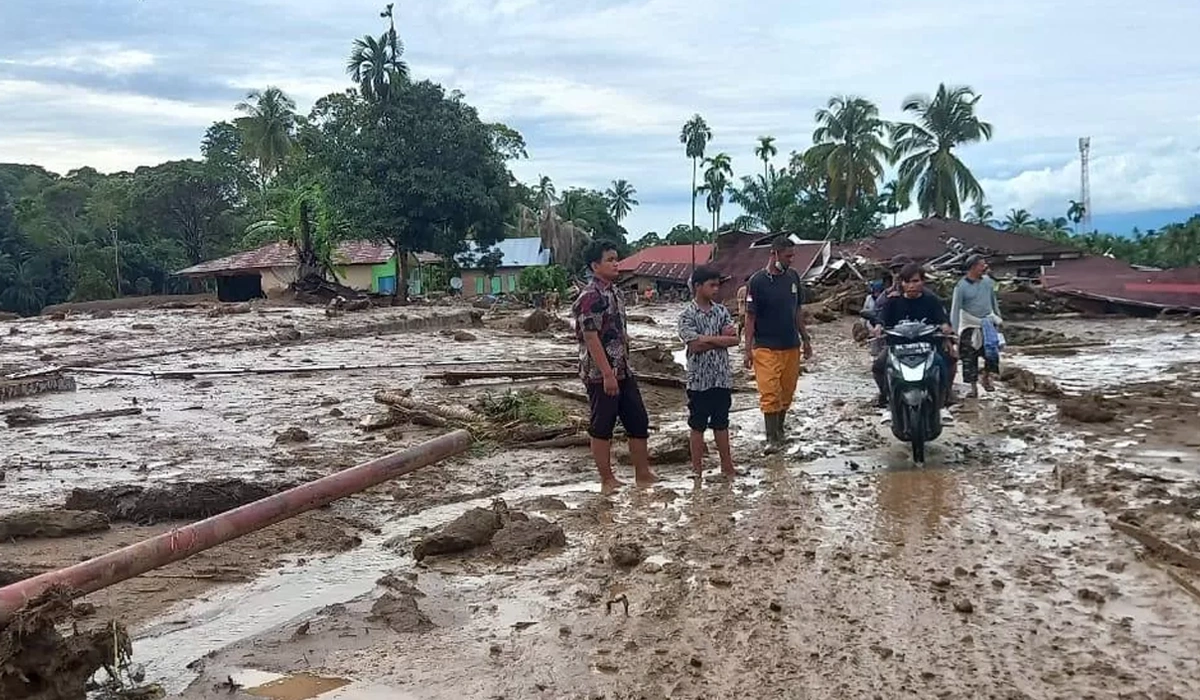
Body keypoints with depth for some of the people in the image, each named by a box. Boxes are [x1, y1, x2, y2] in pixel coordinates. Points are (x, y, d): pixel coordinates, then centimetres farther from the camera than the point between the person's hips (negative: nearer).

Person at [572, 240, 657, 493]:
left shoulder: (613, 292, 12)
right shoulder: (590, 297, -16)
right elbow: (591, 339, -20)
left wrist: (623, 368, 19)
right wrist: (607, 374, -22)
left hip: (623, 371, 9)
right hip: (601, 374, -9)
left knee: (639, 422, 12)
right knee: (602, 428, 3)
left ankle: (643, 474, 22)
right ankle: (608, 481, 13)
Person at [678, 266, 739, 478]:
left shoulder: (721, 311, 5)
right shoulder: (687, 314, -9)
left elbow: (734, 339, -3)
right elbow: (694, 345, -18)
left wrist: (708, 339, -14)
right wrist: (722, 337, -11)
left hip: (722, 377, 4)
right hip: (699, 379, -4)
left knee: (721, 424, 13)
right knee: (698, 426, 7)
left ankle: (727, 466, 21)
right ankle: (697, 469, 16)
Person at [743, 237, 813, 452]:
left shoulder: (793, 277, 6)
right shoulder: (757, 281, -10)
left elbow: (797, 311, 15)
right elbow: (750, 317, -8)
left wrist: (805, 339, 14)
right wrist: (748, 349, -11)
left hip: (792, 346, 5)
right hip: (766, 347, -5)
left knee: (787, 392, 12)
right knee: (769, 394, -6)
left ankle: (780, 427, 29)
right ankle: (773, 438, 0)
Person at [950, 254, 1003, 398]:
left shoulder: (988, 282, 2)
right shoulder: (961, 286, -11)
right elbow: (955, 309, -9)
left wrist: (998, 317, 21)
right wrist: (955, 330, -12)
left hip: (988, 322, 3)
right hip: (969, 325, -3)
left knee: (992, 351, -8)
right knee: (969, 358, 0)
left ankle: (986, 376, 16)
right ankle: (973, 386, 10)